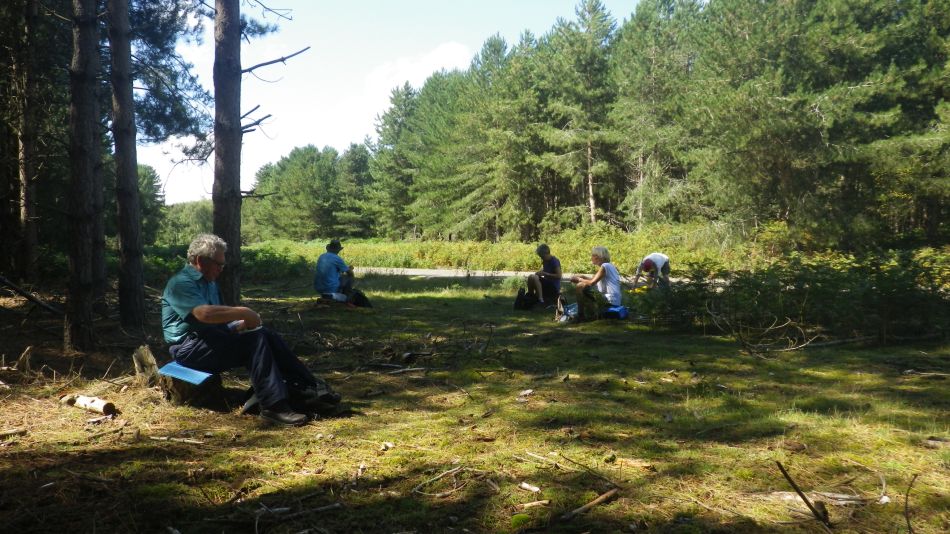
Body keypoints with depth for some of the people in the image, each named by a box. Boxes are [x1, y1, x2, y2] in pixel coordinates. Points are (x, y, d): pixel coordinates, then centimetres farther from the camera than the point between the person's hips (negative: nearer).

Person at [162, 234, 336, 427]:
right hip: (189, 347, -9)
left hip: (212, 337, 9)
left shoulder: (209, 282, 20)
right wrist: (243, 312, -25)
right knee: (254, 339, -27)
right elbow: (204, 313, -30)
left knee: (266, 335, -11)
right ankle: (273, 405, -32)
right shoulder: (181, 283, -12)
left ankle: (308, 386, -15)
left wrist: (240, 324, 1)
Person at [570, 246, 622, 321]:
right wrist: (582, 276, 8)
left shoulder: (605, 266, -13)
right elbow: (594, 279, 22)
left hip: (610, 300, -10)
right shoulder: (608, 266, 17)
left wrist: (579, 279, -3)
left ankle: (580, 316, -3)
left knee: (580, 287, -14)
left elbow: (592, 282, -18)